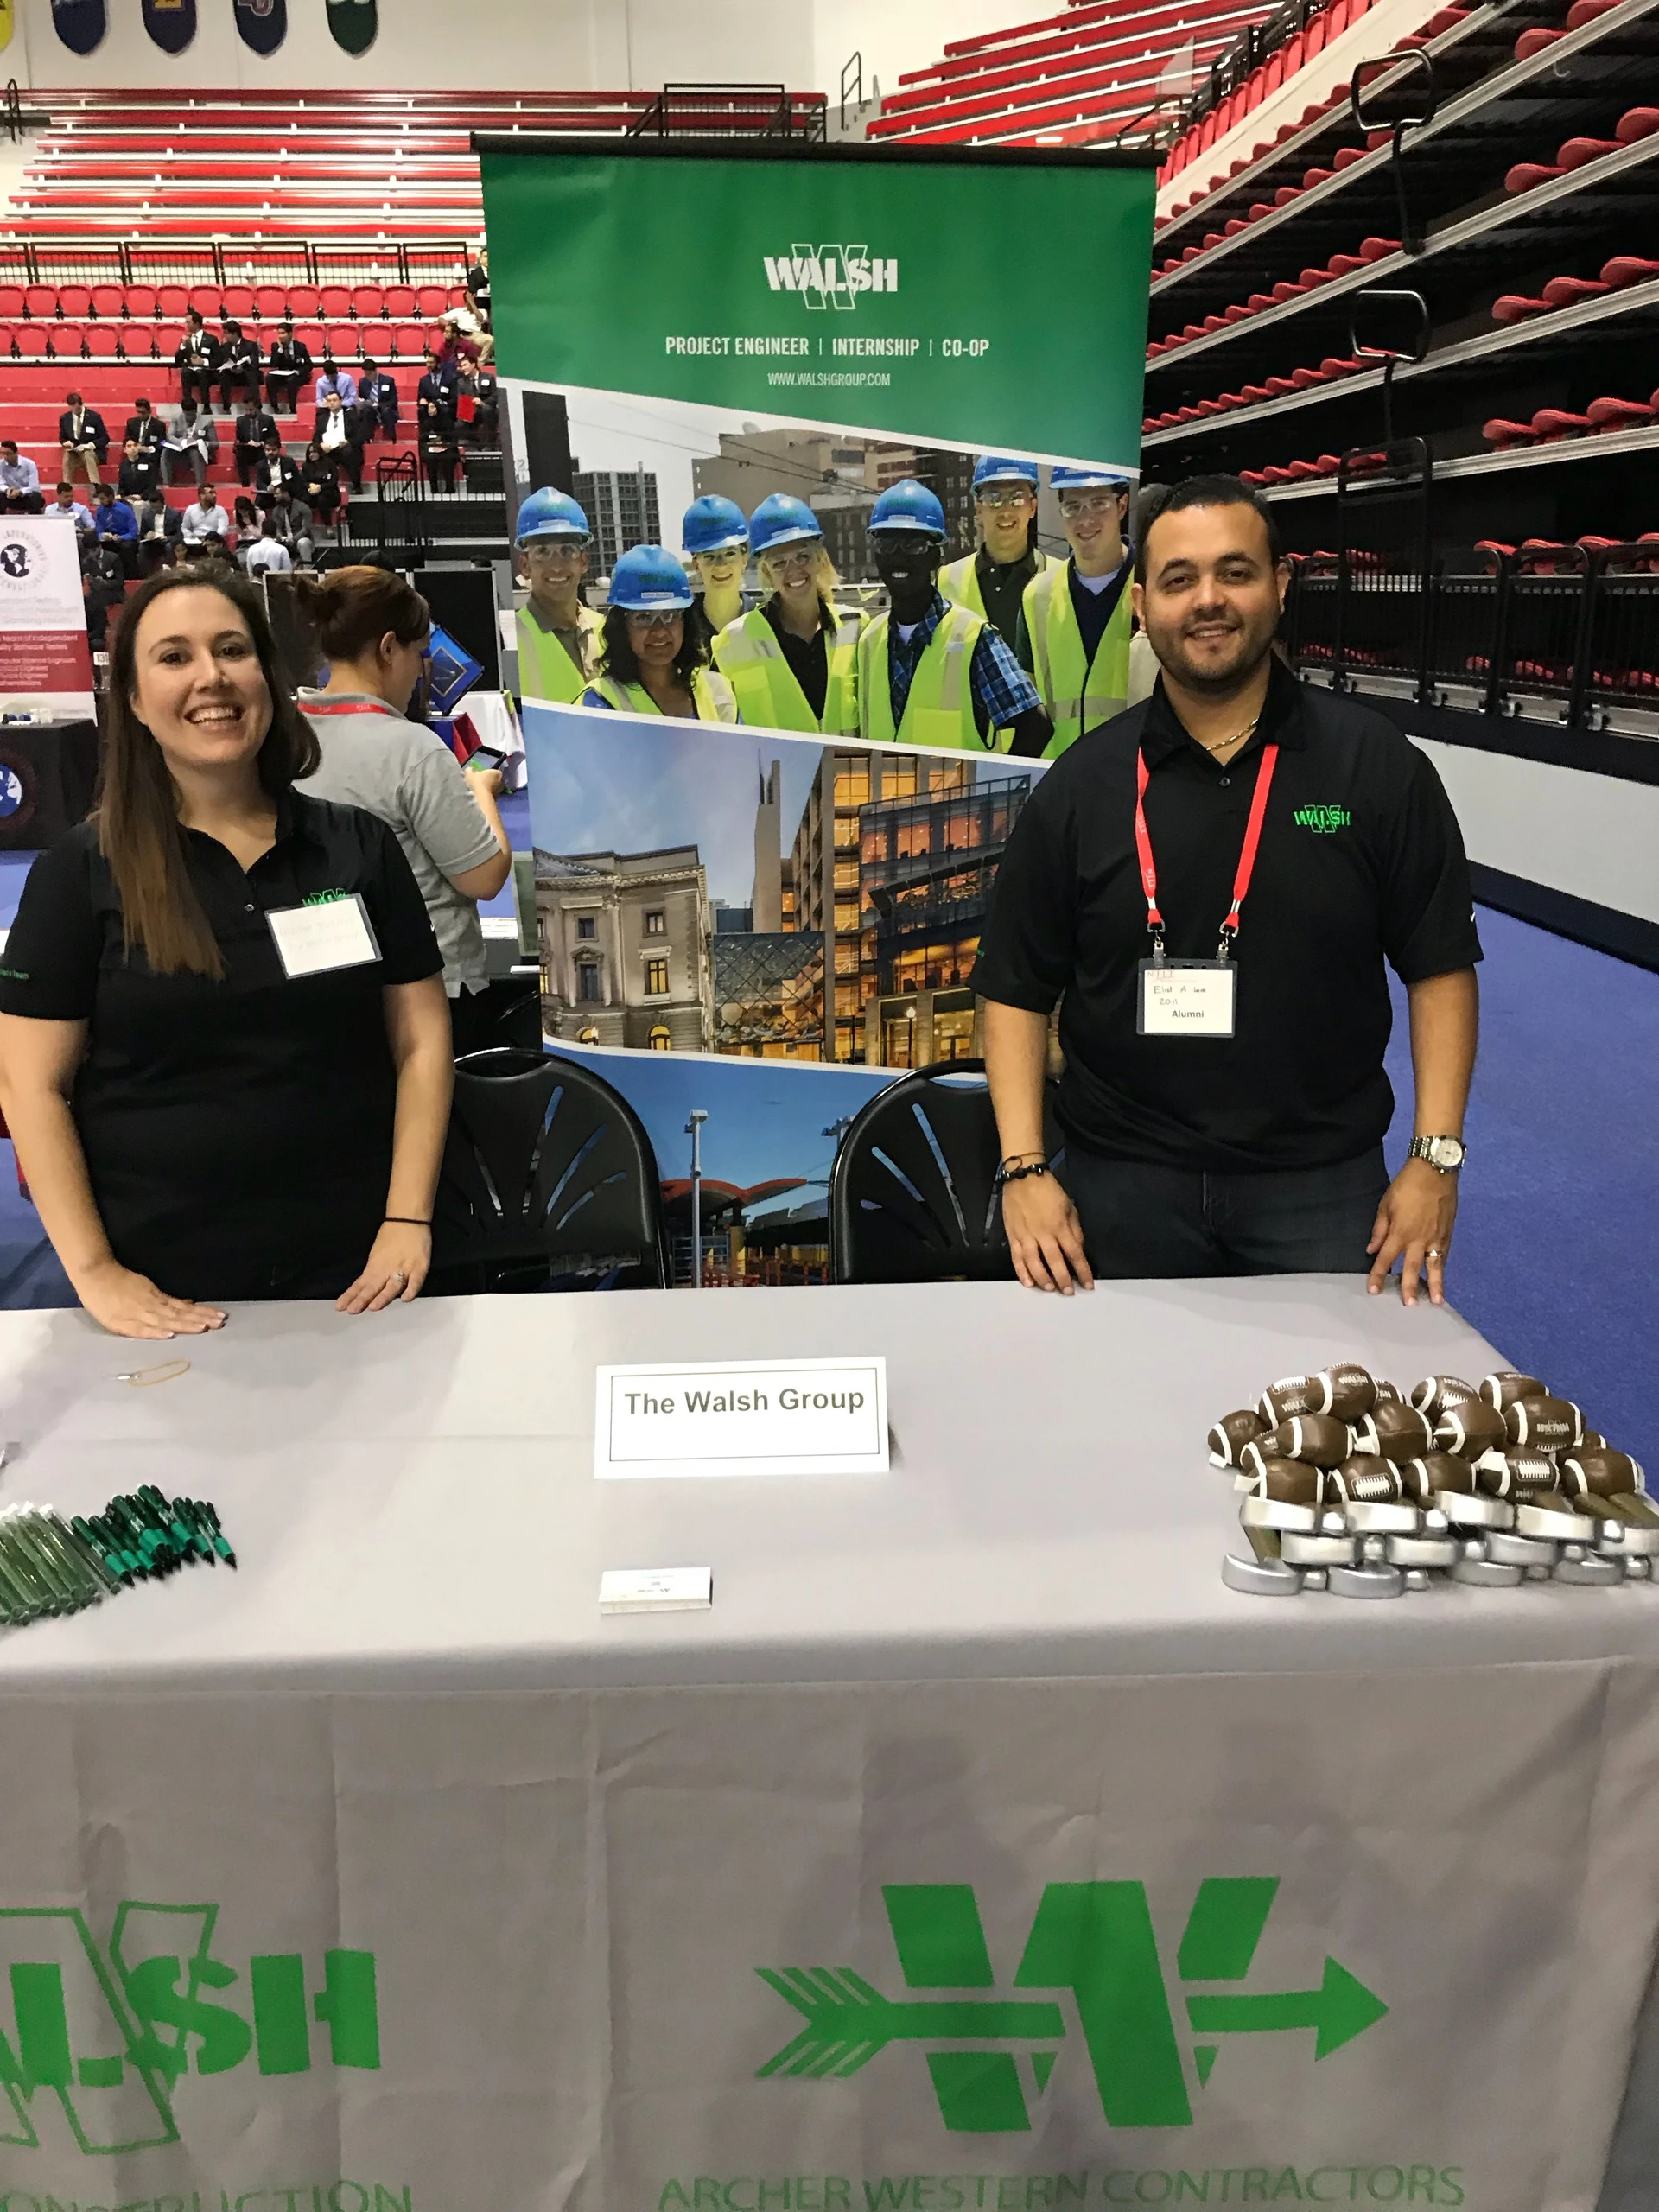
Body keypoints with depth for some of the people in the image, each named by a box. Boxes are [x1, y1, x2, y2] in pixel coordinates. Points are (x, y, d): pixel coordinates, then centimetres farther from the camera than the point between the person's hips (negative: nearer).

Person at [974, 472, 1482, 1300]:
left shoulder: (1379, 766, -2)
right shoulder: (1080, 787, 0)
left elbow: (1440, 968, 1)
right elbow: (1016, 989, 1)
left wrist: (1435, 1157, -5)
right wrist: (1024, 1168, -7)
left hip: (1323, 1185, 0)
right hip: (1122, 1185, 1)